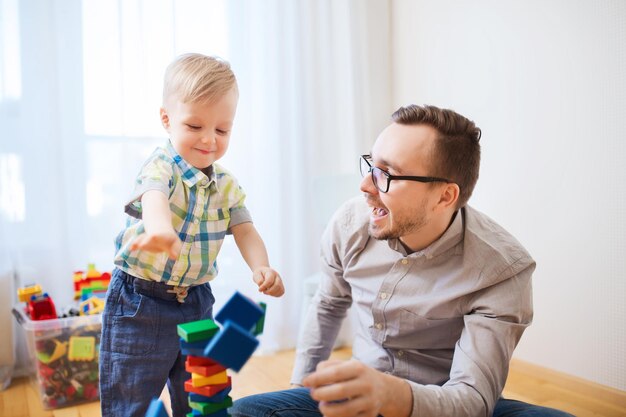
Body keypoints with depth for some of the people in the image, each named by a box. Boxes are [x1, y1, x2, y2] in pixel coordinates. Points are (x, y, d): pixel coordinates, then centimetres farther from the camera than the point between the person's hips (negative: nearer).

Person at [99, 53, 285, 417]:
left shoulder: (227, 184, 3)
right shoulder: (160, 166, -17)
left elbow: (244, 230, -3)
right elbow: (154, 196, -39)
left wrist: (261, 266, -24)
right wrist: (160, 228, -63)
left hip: (197, 301, 6)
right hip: (141, 304, -5)